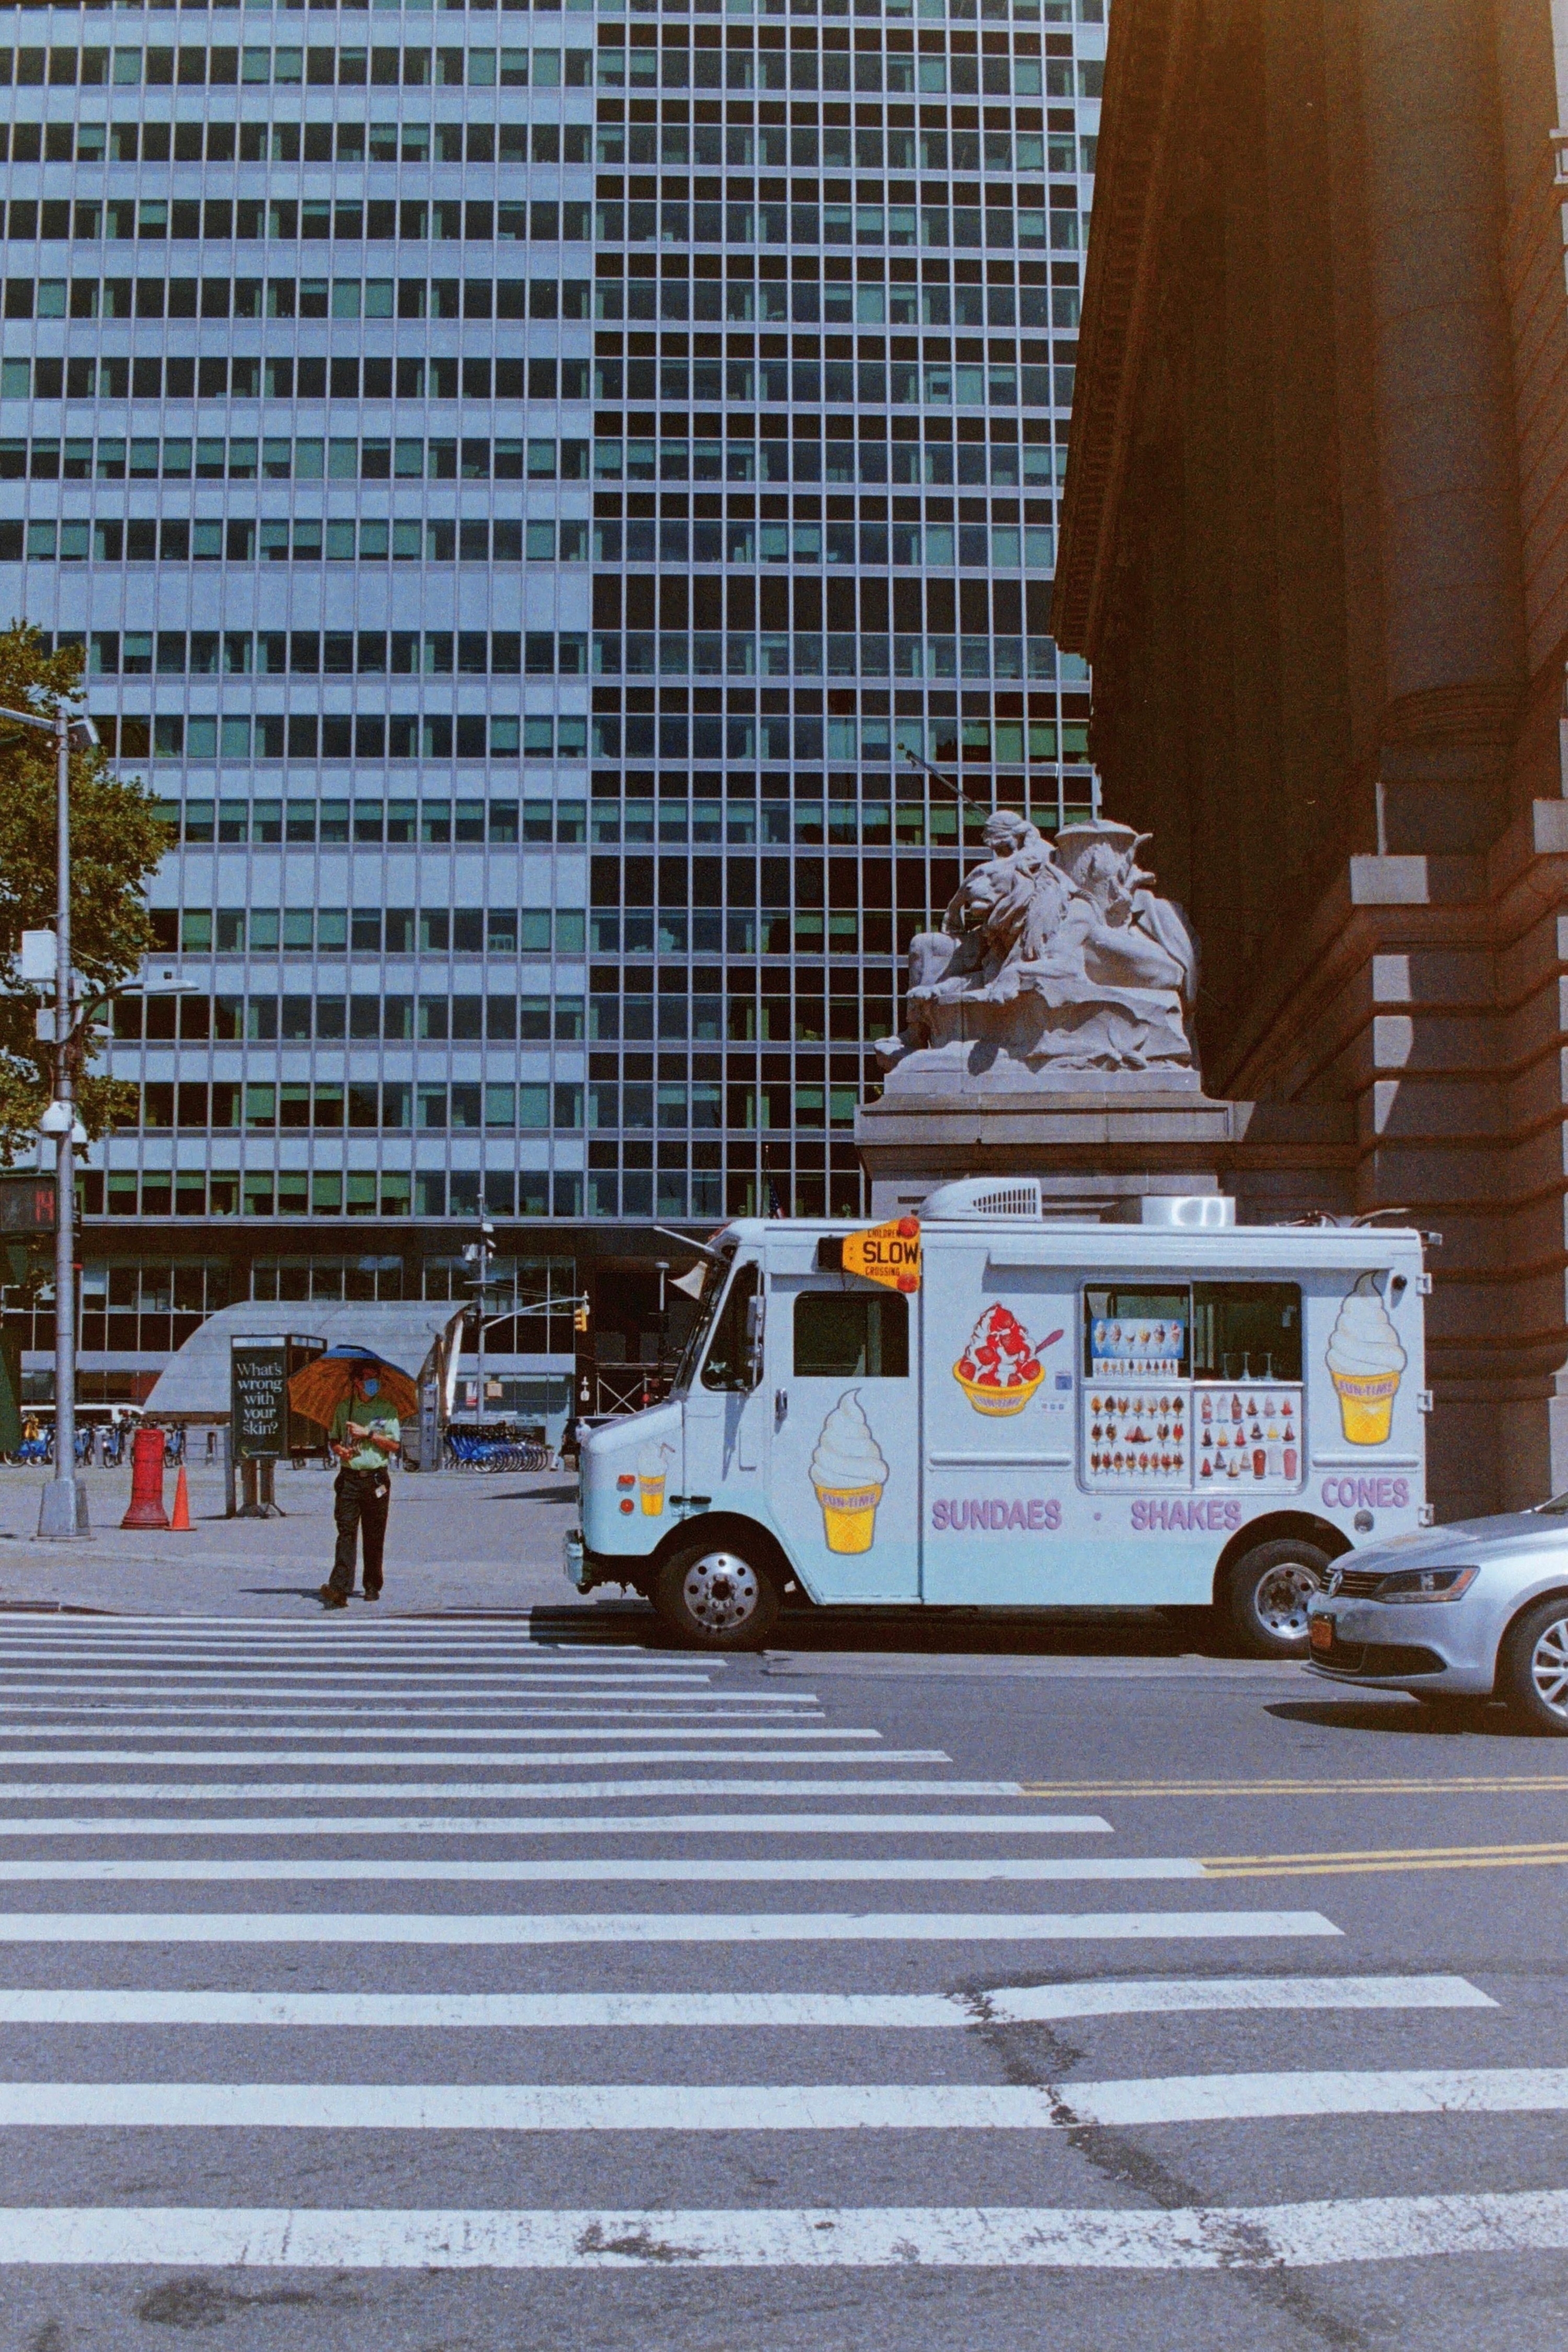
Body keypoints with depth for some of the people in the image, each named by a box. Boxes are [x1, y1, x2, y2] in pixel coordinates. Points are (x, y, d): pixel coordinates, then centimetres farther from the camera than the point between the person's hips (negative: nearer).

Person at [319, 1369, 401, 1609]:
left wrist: (368, 1434, -9)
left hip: (376, 1479, 0)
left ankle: (373, 1587, 16)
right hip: (349, 1478, 0)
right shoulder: (343, 1408, 10)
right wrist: (340, 1450, -3)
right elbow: (333, 1439, 18)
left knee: (374, 1536, 5)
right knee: (346, 1531, -11)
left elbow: (395, 1444, -1)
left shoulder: (386, 1409, 5)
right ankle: (339, 1589, -20)